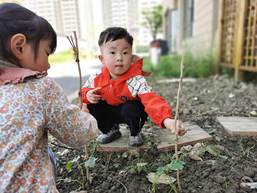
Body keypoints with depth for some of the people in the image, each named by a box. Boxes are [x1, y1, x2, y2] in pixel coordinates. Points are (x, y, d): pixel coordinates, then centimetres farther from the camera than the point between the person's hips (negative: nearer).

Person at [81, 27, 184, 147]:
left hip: (131, 110, -4)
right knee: (92, 105, -16)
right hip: (110, 111, 5)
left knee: (130, 108, -35)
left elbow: (152, 101, -48)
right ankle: (110, 130, 11)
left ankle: (135, 133, 0)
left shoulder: (136, 80, -34)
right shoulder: (96, 78, -18)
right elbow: (84, 89, 3)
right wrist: (87, 95, -24)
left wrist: (167, 119, -67)